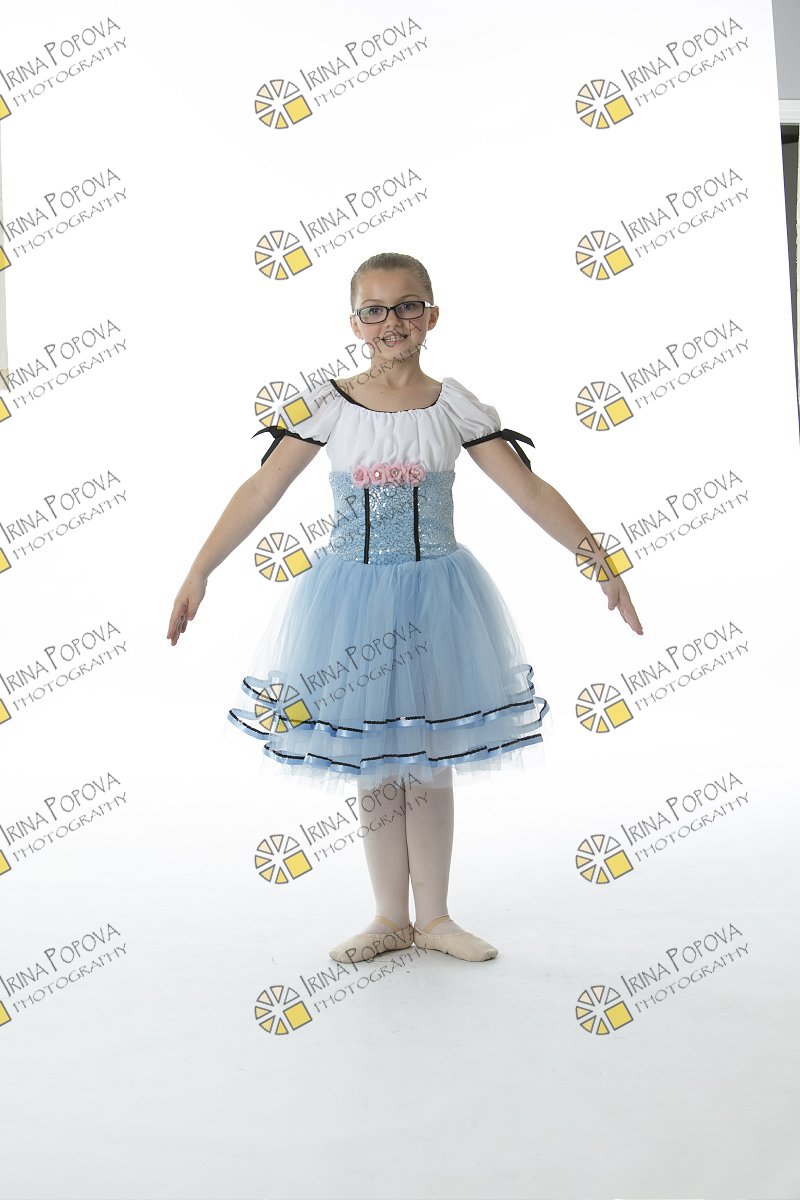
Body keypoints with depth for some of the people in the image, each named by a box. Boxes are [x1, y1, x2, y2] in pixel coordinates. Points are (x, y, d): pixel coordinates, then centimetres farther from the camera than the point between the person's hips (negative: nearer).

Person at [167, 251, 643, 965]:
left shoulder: (456, 407, -2)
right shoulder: (327, 405, -3)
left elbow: (530, 490, -1)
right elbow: (261, 491, -4)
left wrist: (600, 560, -4)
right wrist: (199, 573, -7)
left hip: (435, 598, 0)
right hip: (353, 598, 0)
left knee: (430, 764, 10)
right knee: (371, 765, 9)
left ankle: (434, 917, 27)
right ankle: (390, 919, 26)